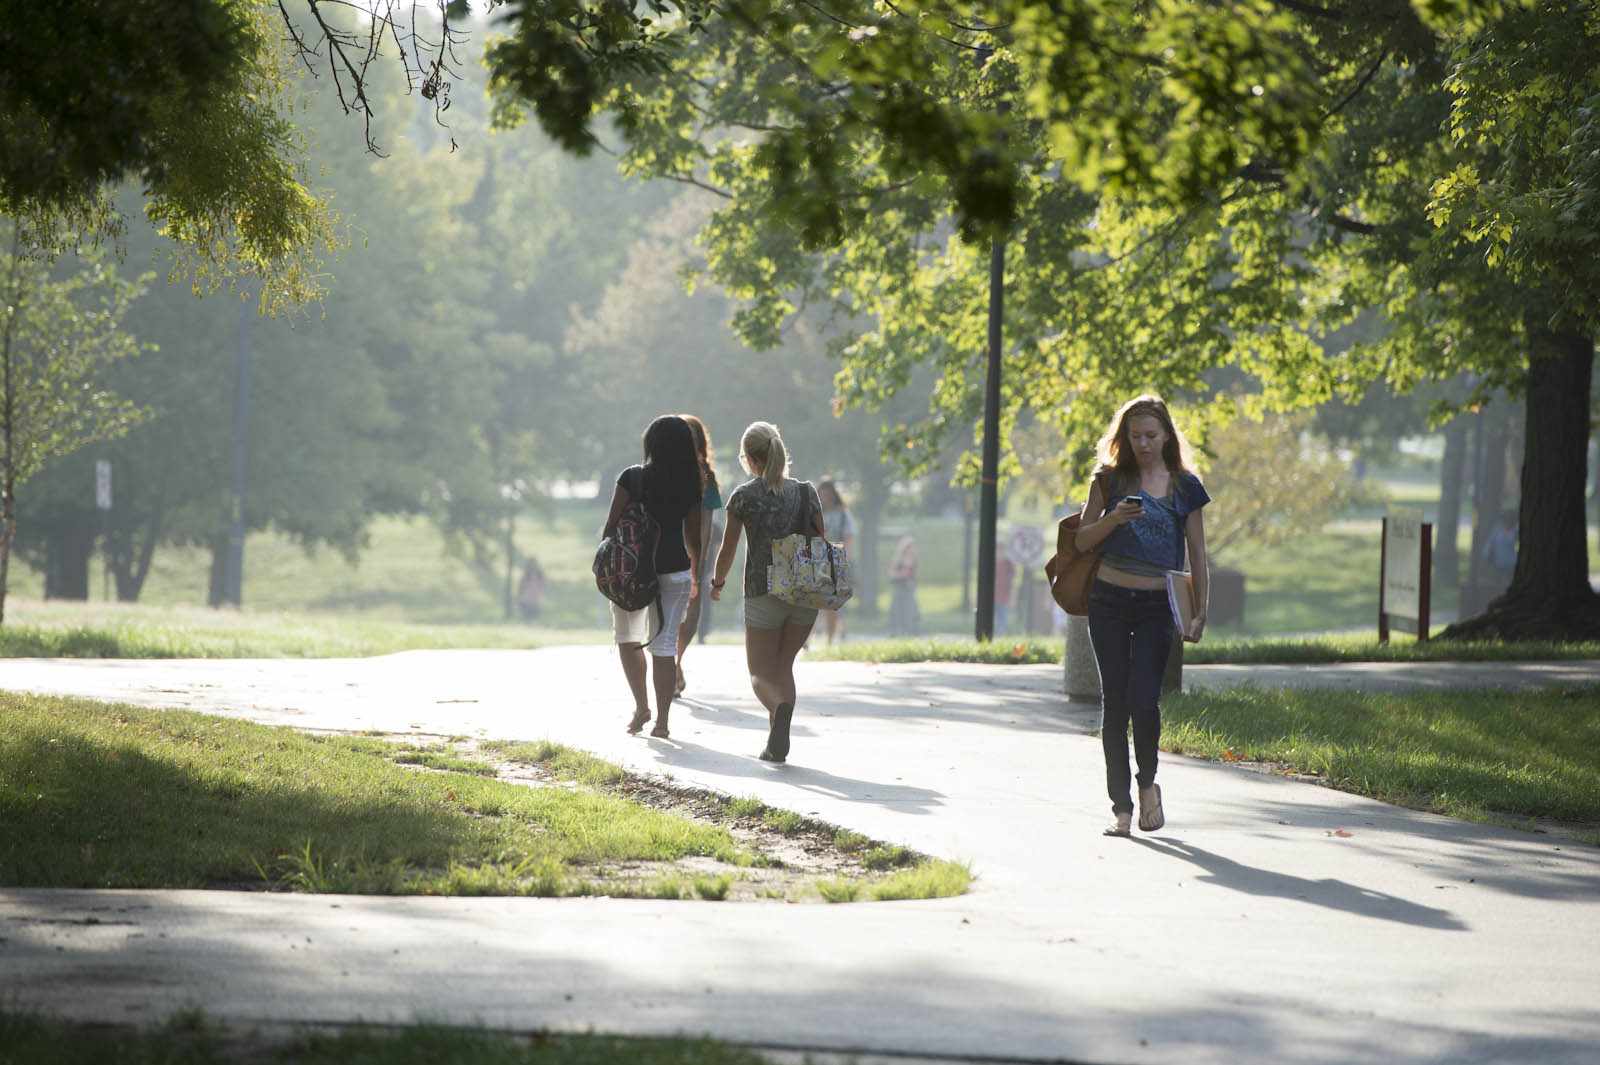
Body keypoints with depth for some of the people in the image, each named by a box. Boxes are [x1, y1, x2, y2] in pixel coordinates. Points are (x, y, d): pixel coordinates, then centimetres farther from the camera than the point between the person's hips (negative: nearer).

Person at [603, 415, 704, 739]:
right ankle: (662, 720, 3)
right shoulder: (690, 487, -1)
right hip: (674, 571, 2)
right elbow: (693, 538, 5)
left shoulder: (632, 478, -8)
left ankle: (641, 705, 10)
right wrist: (696, 575, 18)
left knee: (627, 638, 19)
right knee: (664, 645, 6)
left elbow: (612, 525, -6)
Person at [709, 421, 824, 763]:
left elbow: (728, 550, 3)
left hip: (763, 593, -3)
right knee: (784, 665, 17)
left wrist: (717, 583, 21)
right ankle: (777, 743, 6)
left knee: (761, 673, 6)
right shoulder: (806, 492, 5)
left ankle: (780, 706, -28)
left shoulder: (743, 497, -3)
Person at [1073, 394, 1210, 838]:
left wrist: (1200, 614, -2)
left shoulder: (1185, 486, 4)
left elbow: (1197, 555, 6)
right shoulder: (1110, 478, 6)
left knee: (1143, 699, -15)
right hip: (1110, 601, 1)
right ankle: (1121, 805, 8)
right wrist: (1111, 521, -13)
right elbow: (1082, 540, 7)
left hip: (1156, 606, -1)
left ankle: (1148, 784, 10)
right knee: (1114, 702, 1)